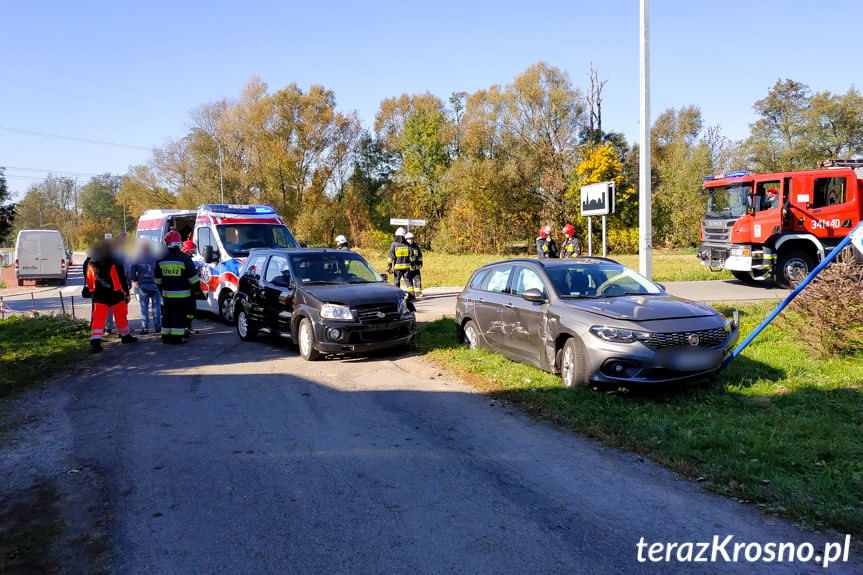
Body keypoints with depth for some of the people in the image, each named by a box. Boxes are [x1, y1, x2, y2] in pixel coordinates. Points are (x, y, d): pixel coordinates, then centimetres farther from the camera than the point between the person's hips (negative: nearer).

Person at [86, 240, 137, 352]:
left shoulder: (91, 264, 2)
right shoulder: (115, 264, -11)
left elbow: (89, 280, 11)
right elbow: (122, 280, -9)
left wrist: (92, 292, 23)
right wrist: (126, 293, -1)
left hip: (99, 296, 3)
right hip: (115, 295, -3)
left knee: (98, 318, 0)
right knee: (121, 316, 14)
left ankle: (95, 341, -12)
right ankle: (125, 336, 28)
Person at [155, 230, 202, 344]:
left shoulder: (161, 259, 3)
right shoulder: (184, 258, -11)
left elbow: (158, 279, 12)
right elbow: (193, 278, -9)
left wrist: (161, 290, 24)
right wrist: (196, 290, 3)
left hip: (167, 294, 4)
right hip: (182, 295, -4)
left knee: (167, 316, 15)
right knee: (179, 316, 1)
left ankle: (166, 336, 20)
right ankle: (176, 337, 0)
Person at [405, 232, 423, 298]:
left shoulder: (416, 246, 10)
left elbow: (420, 256, 20)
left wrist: (420, 263, 14)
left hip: (416, 267, 4)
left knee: (418, 280, 1)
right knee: (409, 281, -2)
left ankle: (418, 293, 6)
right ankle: (411, 293, 4)